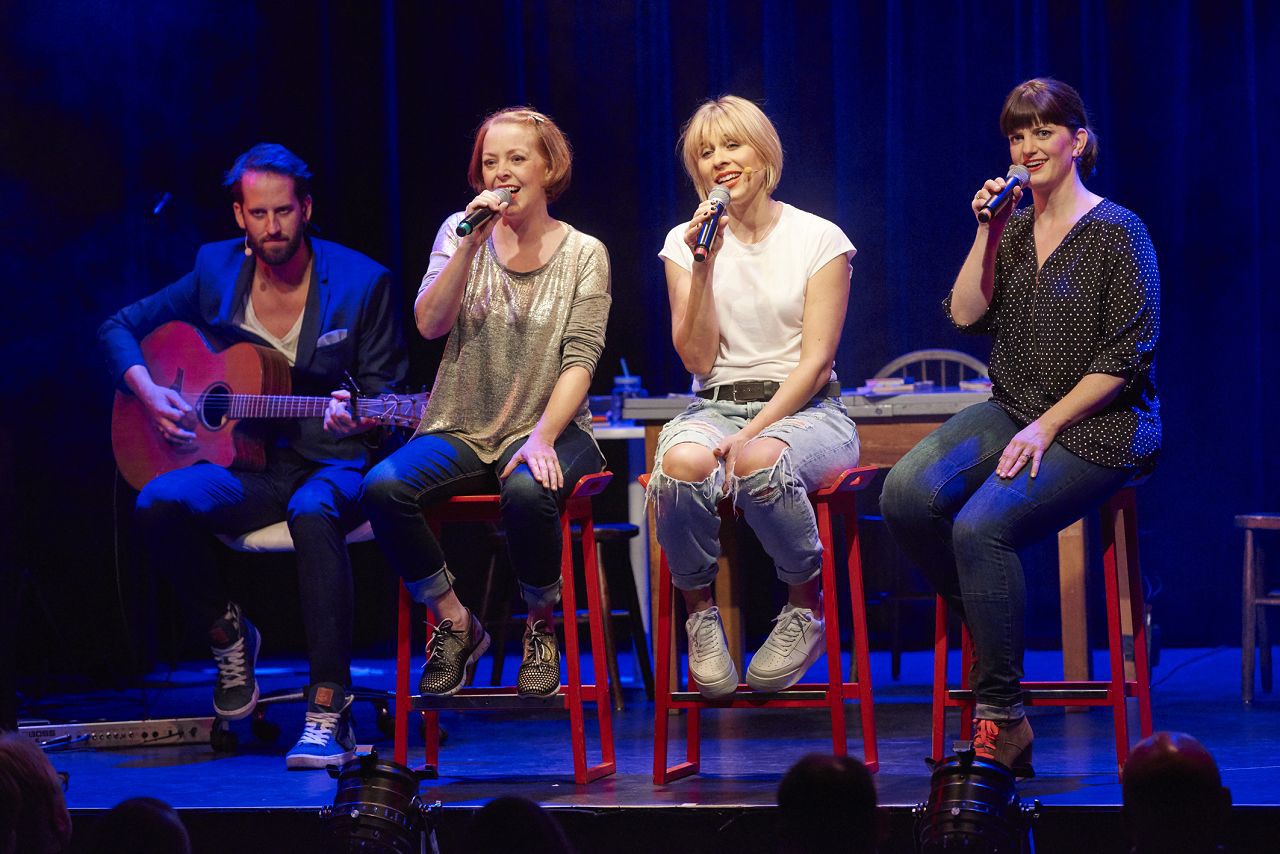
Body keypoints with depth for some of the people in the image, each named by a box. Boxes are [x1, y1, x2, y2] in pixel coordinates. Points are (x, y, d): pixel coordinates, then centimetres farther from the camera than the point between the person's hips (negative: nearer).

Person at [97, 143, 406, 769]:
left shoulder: (361, 282, -2)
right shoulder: (215, 271, 6)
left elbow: (385, 390, 1)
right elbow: (119, 328, 15)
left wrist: (358, 415, -23)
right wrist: (149, 393, -4)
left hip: (332, 460, -3)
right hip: (247, 464, 3)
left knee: (314, 512, -40)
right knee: (159, 503, -29)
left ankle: (329, 713, -40)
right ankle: (228, 636, -1)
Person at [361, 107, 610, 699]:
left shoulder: (583, 254, 3)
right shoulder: (459, 234, 9)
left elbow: (580, 359, -6)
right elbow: (429, 324, -5)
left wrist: (543, 437, -21)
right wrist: (472, 245, -15)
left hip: (545, 429, -2)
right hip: (461, 431, 2)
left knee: (528, 491, -38)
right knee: (383, 488, -29)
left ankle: (541, 627, -8)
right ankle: (454, 623, -6)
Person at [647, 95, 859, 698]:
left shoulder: (818, 239, 2)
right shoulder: (686, 242, 9)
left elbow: (815, 359, -6)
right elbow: (698, 359, 0)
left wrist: (752, 433, -18)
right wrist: (704, 267, -12)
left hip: (805, 410, -2)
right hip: (715, 407, 2)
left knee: (759, 463, -39)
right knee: (682, 462, -37)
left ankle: (805, 605, -13)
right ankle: (698, 610, -11)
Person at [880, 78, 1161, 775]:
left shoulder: (1117, 232, -4)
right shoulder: (1012, 229, 14)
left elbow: (1127, 354, -9)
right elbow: (965, 315, 4)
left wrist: (1047, 427, -14)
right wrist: (988, 234, -4)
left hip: (1096, 427, -6)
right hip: (1011, 412, 6)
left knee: (981, 525, -30)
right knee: (907, 494, -23)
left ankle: (1002, 723, -23)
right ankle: (985, 628, -4)